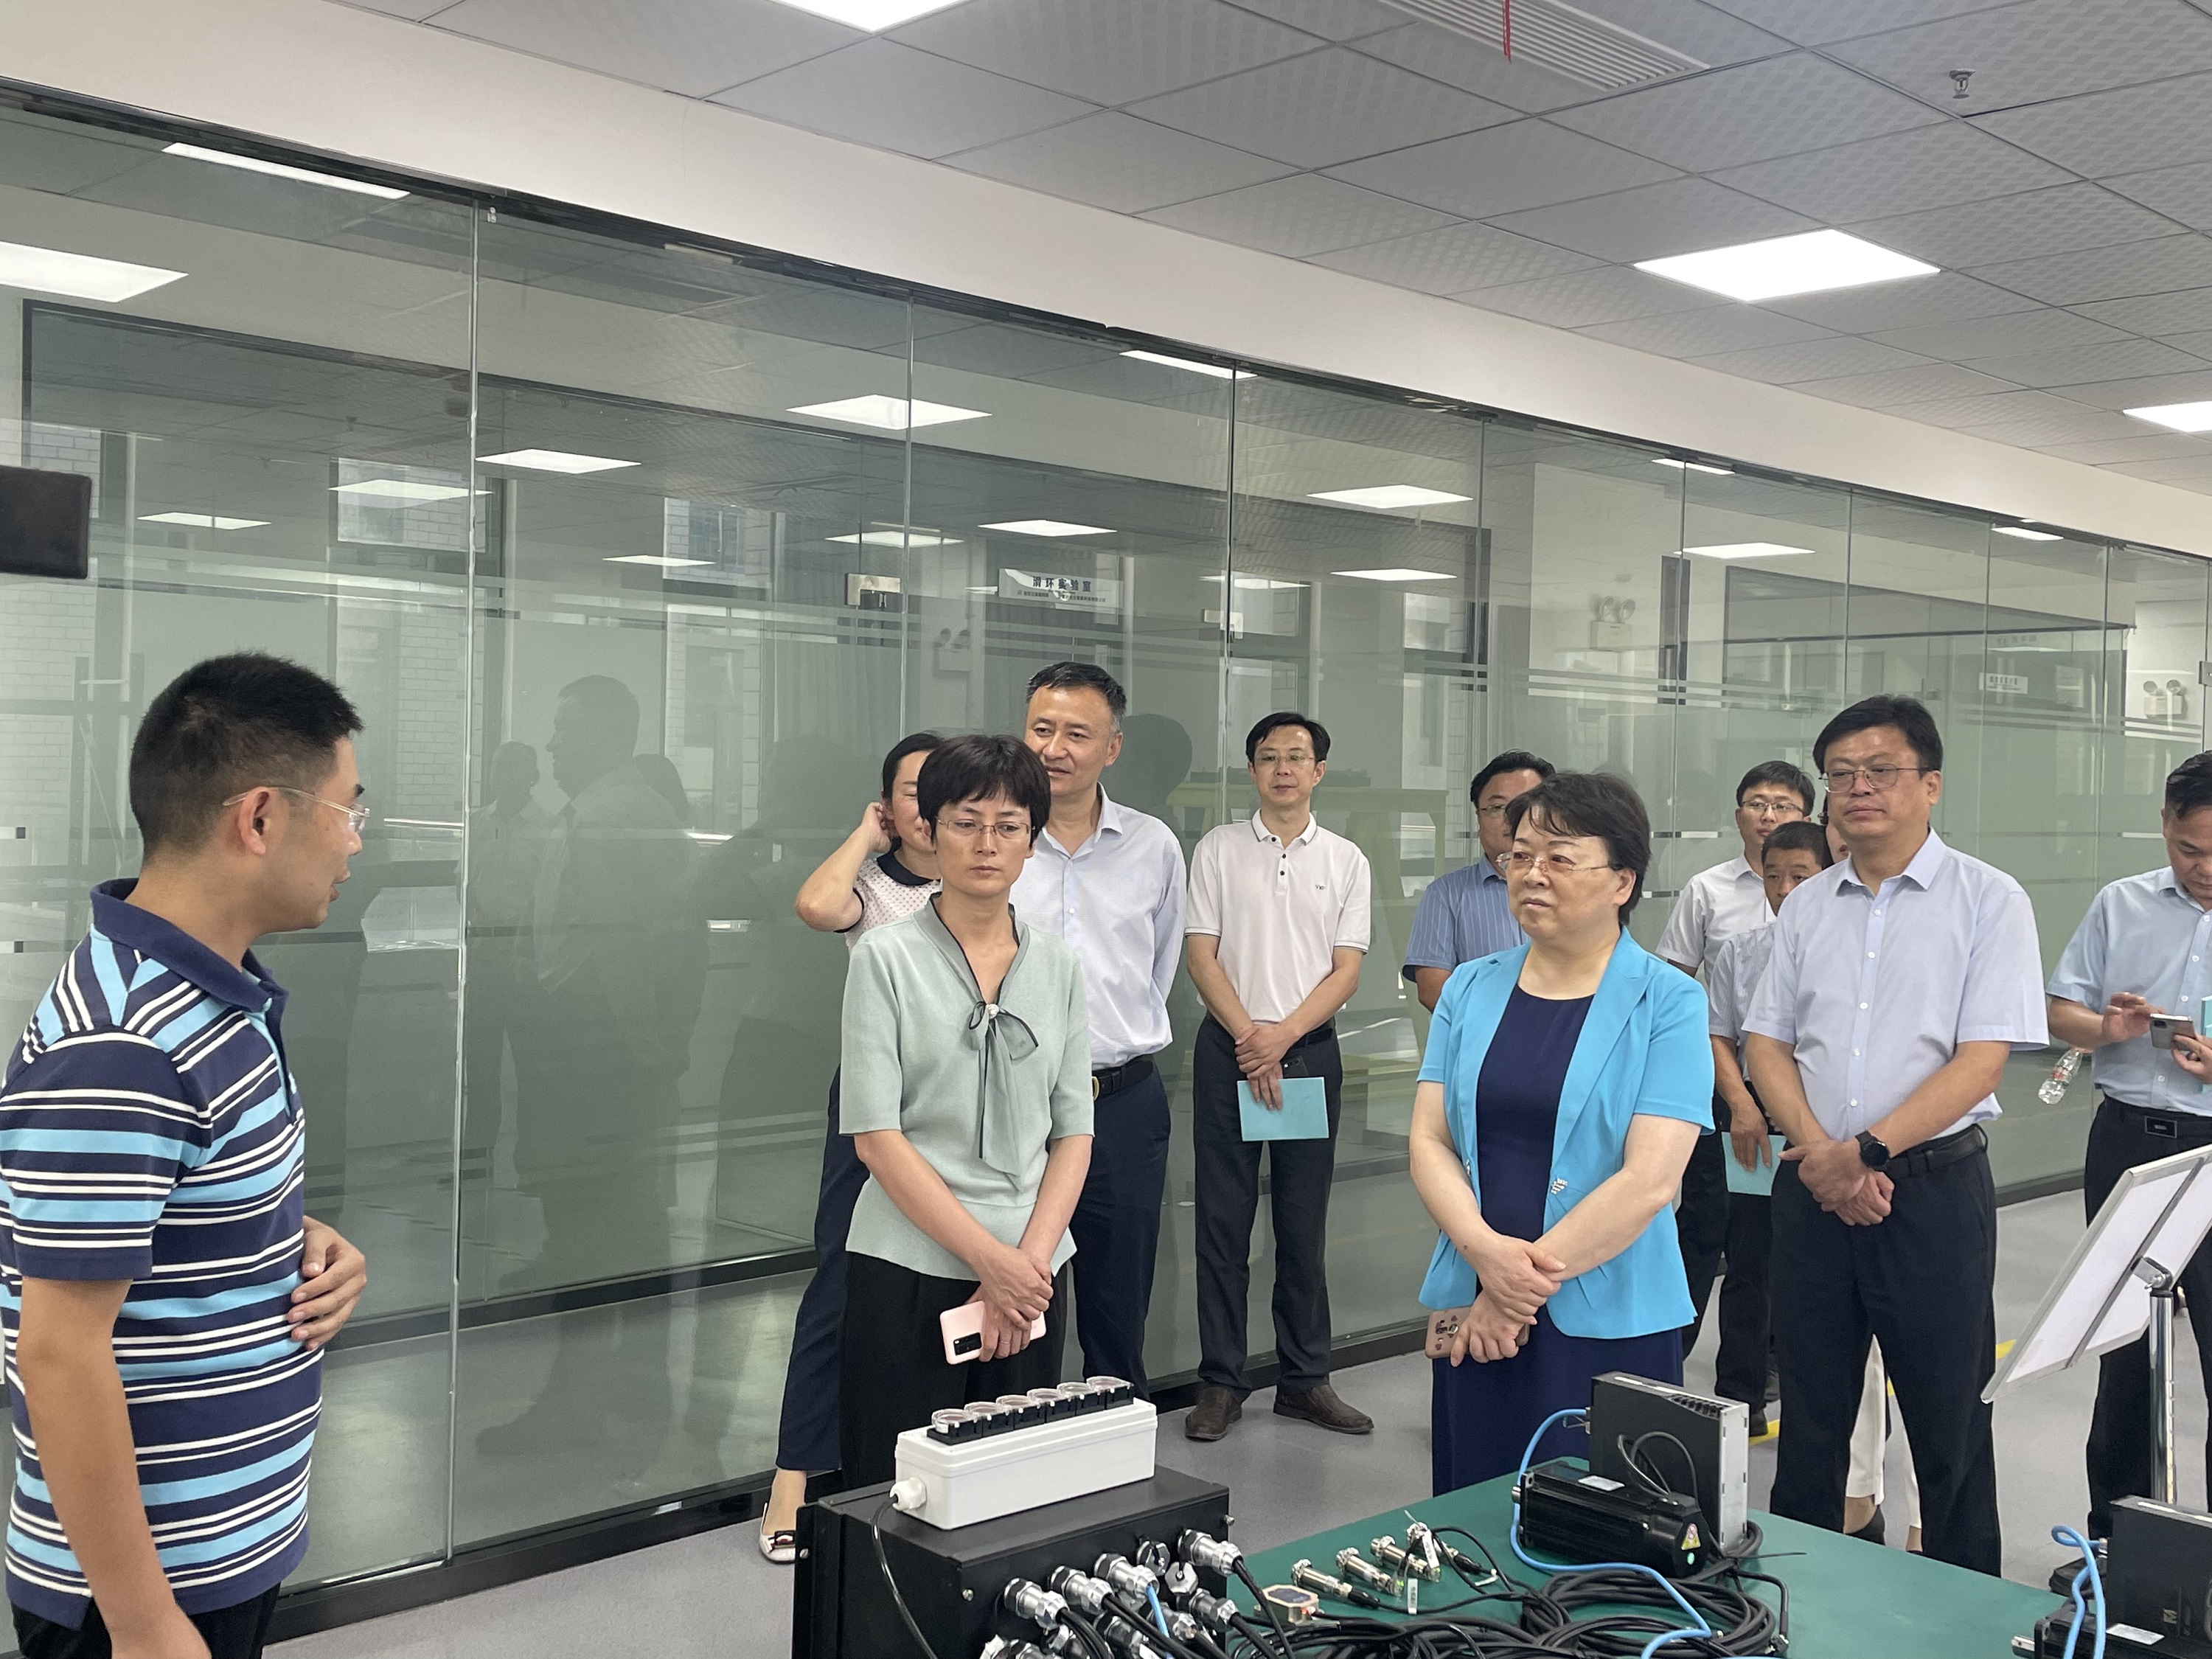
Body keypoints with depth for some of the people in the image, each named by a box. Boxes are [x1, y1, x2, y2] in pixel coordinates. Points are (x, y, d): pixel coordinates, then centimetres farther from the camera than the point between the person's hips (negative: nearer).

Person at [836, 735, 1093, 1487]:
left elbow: (1073, 1131, 7)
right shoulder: (887, 958, -5)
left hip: (1032, 1271, 4)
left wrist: (1030, 1258, -7)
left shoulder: (1057, 965, 8)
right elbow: (875, 1135, -10)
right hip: (909, 1270, -4)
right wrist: (989, 1257, -14)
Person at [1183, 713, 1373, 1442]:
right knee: (1223, 1221, 1)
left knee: (1305, 1224, 6)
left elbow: (1346, 970, 2)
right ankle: (1220, 1383, 7)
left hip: (1310, 1050, 1)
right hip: (1228, 1047, -1)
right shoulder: (1218, 849, 5)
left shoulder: (1346, 860, 8)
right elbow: (1201, 955, 0)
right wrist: (1249, 1037, -11)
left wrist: (1282, 1036, -11)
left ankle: (1304, 1380, 15)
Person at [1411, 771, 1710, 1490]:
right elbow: (1429, 1141, 2)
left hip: (1608, 1324, -3)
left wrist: (1529, 1280, -13)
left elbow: (1649, 1180, -13)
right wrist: (1486, 1251, -16)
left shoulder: (1667, 1005, -5)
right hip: (1473, 1318, 4)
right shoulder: (1470, 990, 8)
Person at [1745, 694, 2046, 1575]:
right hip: (1813, 1189, 4)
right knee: (1810, 1412, 13)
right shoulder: (1807, 906, 8)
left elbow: (1981, 1062, -12)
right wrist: (1818, 1151, -9)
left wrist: (1866, 1151, -18)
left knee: (1949, 1420, 5)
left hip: (1932, 1186, -4)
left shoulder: (1988, 900, -5)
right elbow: (1766, 1042, 7)